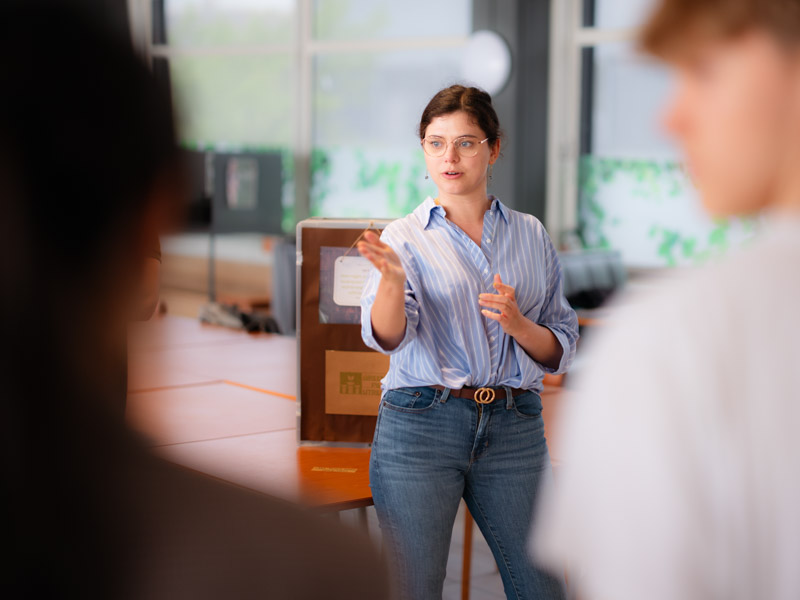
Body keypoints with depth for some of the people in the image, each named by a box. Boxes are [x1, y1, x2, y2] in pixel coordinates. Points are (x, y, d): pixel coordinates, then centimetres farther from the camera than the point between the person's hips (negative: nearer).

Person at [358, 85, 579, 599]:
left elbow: (563, 349, 11)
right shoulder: (406, 236, 3)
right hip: (421, 425, -2)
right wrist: (393, 278, -34)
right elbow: (386, 336, -14)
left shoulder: (531, 235, 10)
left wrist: (518, 325, -10)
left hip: (515, 428, 2)